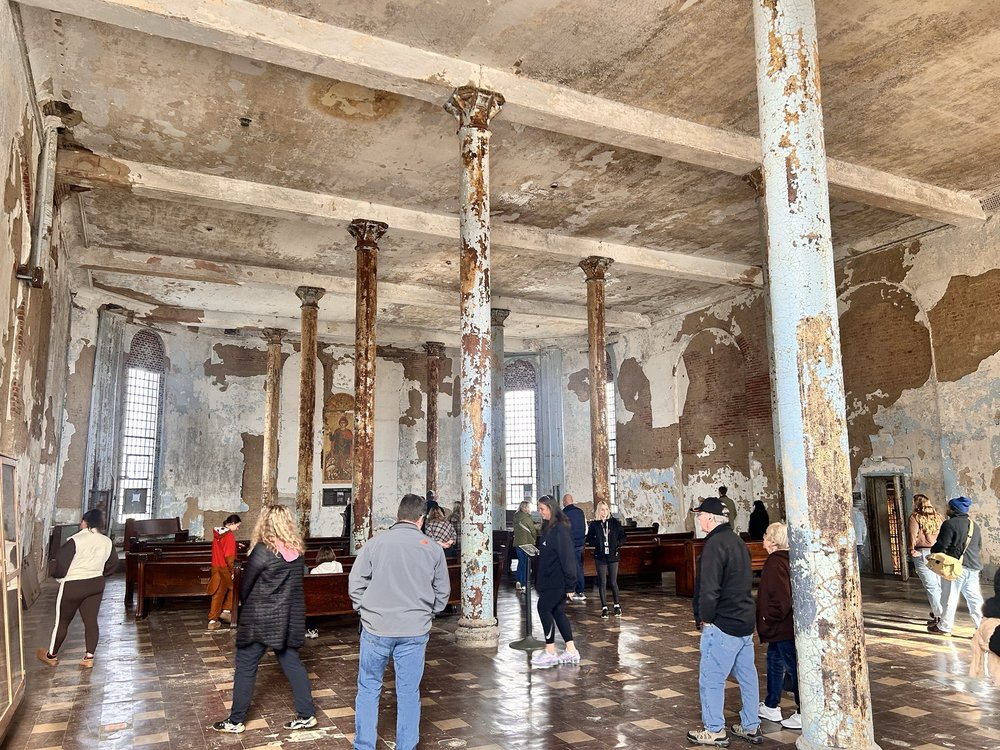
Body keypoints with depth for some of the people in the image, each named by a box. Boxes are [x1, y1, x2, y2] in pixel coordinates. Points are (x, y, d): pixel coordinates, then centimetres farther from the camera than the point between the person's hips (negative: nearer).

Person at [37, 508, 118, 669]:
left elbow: (60, 561, -18)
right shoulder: (107, 542, -1)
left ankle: (51, 656, 29)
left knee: (62, 622, 13)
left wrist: (56, 575, 2)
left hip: (73, 586, -4)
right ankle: (89, 658, 12)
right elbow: (113, 565, 8)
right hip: (96, 585, 5)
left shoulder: (75, 541, -18)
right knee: (91, 621, 9)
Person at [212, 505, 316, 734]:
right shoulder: (297, 551, -1)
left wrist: (245, 603, 11)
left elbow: (245, 584, -7)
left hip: (260, 619, -5)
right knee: (292, 663, 14)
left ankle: (236, 721, 20)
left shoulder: (263, 550, -17)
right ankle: (307, 715, 17)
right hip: (290, 618, 5)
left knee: (245, 668, 10)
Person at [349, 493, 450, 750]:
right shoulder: (432, 548, -2)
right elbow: (442, 592, 6)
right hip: (415, 632, 1)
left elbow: (355, 584, -1)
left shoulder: (375, 543, -6)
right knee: (408, 693, 12)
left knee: (368, 689, 15)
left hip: (376, 628, 0)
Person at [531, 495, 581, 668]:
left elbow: (567, 556, -20)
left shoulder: (560, 529, -17)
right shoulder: (548, 528, 12)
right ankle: (571, 651, 18)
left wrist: (569, 583, -20)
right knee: (558, 612, 11)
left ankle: (550, 651, -1)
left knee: (544, 608, -9)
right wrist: (540, 582, 18)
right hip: (550, 580, 9)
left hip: (558, 581, -9)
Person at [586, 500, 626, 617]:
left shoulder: (615, 522, 1)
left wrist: (617, 544, -9)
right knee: (602, 583, 3)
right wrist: (598, 544, -13)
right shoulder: (594, 524, -1)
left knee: (613, 582, 5)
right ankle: (604, 607, 12)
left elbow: (622, 536, 6)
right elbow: (589, 539, 3)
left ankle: (617, 605, 22)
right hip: (600, 556, 0)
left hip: (613, 556, 0)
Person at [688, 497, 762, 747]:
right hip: (746, 621, 10)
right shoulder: (738, 541, 10)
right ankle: (751, 727, 27)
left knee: (711, 678, 2)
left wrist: (705, 618, -10)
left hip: (722, 624, -10)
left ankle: (715, 731, 12)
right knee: (747, 675, 16)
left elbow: (709, 589, -25)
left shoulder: (715, 544, -20)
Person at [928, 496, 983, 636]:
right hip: (974, 567, 7)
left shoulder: (950, 524, -12)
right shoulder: (974, 525, 14)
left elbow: (941, 545, -14)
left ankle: (944, 627, 9)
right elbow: (979, 546, 22)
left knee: (950, 597, 1)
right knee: (974, 598, 11)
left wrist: (932, 553, 5)